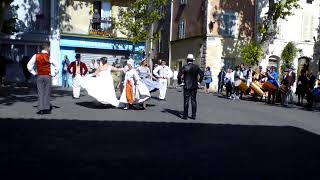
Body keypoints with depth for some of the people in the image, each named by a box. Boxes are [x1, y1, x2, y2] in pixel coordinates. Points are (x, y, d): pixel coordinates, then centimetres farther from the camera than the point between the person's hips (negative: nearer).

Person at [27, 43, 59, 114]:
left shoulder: (36, 56, 3)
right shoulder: (49, 57, -7)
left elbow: (29, 65, 5)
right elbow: (57, 66, -12)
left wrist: (34, 73, 9)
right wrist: (53, 74, -3)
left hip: (39, 76, 3)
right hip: (47, 76, -3)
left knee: (40, 93, 6)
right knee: (47, 93, 4)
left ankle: (41, 109, 5)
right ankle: (46, 108, 6)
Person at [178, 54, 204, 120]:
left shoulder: (185, 67, -8)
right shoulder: (196, 67, 1)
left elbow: (179, 75, -13)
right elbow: (202, 74, 2)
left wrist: (179, 82, 1)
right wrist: (199, 81, 10)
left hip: (187, 86, -3)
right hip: (194, 86, 3)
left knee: (186, 101, 2)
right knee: (193, 101, 9)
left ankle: (185, 115, 3)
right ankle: (194, 115, 12)